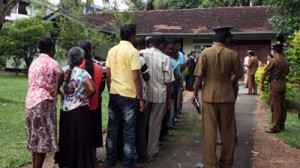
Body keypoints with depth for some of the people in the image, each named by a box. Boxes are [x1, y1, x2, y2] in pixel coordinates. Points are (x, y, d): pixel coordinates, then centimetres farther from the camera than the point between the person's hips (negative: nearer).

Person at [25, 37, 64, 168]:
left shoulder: (34, 62, 18)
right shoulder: (50, 62, -9)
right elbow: (60, 73, -31)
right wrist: (57, 90, -17)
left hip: (31, 101, 9)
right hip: (43, 103, -8)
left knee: (35, 137, 15)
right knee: (43, 139, -3)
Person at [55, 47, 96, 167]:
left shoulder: (63, 70, 1)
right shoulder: (82, 73, -15)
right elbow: (92, 90, -26)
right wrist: (85, 96, -8)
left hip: (65, 109, 6)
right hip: (79, 110, -6)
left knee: (66, 137, 18)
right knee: (80, 138, 6)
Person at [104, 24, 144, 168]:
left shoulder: (112, 51, 6)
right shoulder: (133, 52, -12)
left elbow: (108, 75, 9)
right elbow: (136, 77, -16)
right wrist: (141, 99, -10)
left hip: (114, 95, 6)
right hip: (129, 96, -6)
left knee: (112, 128, 13)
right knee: (128, 131, 4)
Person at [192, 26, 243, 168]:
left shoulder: (205, 53, -5)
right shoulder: (232, 54, -3)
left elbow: (199, 76, -6)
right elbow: (238, 74, 8)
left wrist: (195, 93, 5)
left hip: (209, 96, -1)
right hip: (227, 96, 1)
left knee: (209, 132, 4)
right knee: (227, 131, 12)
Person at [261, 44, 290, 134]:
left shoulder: (274, 60, -13)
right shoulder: (286, 61, 9)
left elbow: (265, 72, -13)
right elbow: (286, 73, 18)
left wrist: (262, 83, -5)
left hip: (275, 84, -7)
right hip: (283, 84, 7)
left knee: (275, 106, -6)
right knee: (282, 106, 12)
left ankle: (275, 127, -4)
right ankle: (281, 125, 20)